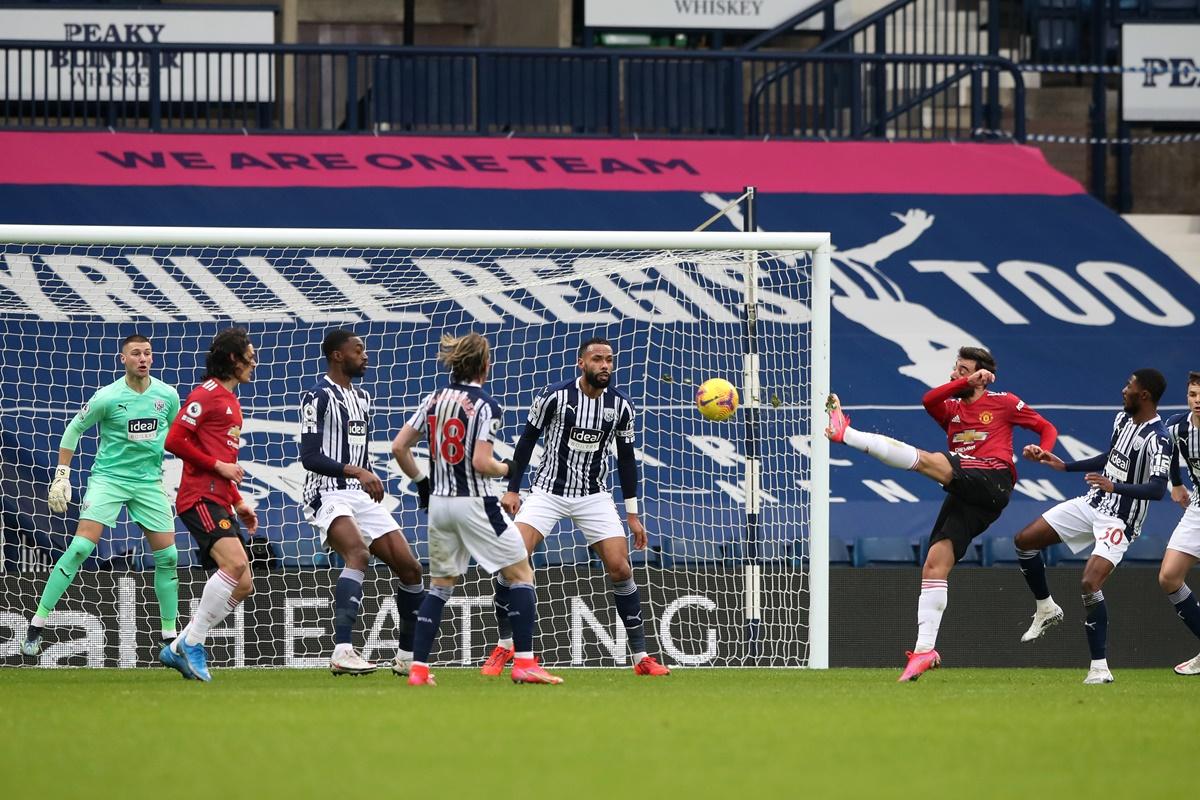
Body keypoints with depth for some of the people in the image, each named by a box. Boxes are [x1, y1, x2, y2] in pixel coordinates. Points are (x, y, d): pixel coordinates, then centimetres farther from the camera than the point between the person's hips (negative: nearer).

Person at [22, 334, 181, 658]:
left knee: (167, 556, 0)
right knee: (81, 547, -16)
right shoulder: (107, 397, -11)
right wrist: (61, 476, -2)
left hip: (149, 482, 4)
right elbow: (73, 430, 1)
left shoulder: (167, 395, -1)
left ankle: (170, 634, 13)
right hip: (108, 477, -4)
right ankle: (37, 624, -11)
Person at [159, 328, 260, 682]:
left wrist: (239, 502, 23)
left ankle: (180, 649, 8)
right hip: (201, 498, -10)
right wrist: (218, 465, -13)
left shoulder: (231, 401, 24)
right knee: (236, 563, -26)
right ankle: (192, 644, -17)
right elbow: (174, 440, -14)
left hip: (220, 503, 10)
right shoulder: (207, 394, -5)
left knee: (242, 585, 3)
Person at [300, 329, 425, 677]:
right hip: (328, 494, -9)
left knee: (410, 569, 4)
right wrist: (356, 471, -24)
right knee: (359, 555, -34)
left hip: (362, 496, 9)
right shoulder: (318, 397, -9)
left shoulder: (362, 397, 18)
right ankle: (342, 652, -43)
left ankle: (408, 657, 18)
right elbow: (309, 457, -17)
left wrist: (371, 479, 19)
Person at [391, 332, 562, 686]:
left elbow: (399, 447, 6)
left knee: (441, 584, 16)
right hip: (475, 503, -6)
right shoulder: (485, 406, -12)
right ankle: (524, 663, -1)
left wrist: (421, 481, 18)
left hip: (439, 502, 6)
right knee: (521, 574, 5)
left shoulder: (433, 400, 6)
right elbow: (481, 463, -20)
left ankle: (419, 668, 7)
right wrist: (505, 469, 1)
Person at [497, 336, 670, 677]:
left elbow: (626, 458, 6)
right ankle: (504, 646, -1)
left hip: (594, 496, 2)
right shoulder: (555, 397, -12)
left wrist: (632, 514, 6)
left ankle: (641, 656, 3)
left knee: (620, 569, -8)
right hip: (548, 490, -2)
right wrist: (512, 489, -3)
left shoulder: (621, 405, -3)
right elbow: (528, 440, 0)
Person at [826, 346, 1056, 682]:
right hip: (963, 497, 6)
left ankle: (846, 433, -26)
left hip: (991, 481, -6)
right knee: (935, 565, -6)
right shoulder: (951, 408, 23)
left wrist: (1042, 454, -3)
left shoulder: (1004, 402, 13)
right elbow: (928, 400, 0)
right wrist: (967, 382, -9)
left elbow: (1047, 428, 18)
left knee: (925, 460, -25)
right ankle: (924, 651, -10)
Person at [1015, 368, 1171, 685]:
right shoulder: (1122, 419, 7)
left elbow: (1157, 489, -31)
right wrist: (1063, 465, 21)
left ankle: (1100, 667, -17)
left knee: (1090, 584, -24)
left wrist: (1115, 486, -44)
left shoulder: (1157, 439, -21)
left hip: (1119, 521, -9)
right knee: (1024, 541, 5)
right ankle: (1047, 608, 23)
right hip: (1092, 504, 9)